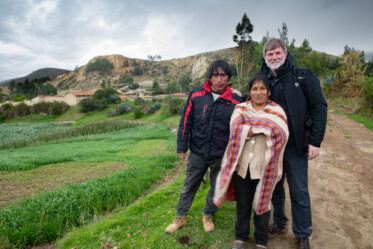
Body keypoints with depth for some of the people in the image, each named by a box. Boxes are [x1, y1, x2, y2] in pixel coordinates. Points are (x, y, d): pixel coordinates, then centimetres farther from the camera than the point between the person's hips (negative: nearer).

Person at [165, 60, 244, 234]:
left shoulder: (236, 100, -7)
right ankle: (180, 217, 34)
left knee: (216, 188, 17)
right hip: (197, 153, 0)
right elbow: (185, 122, -1)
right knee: (189, 186, 14)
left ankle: (208, 216, 42)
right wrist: (182, 147, 0)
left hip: (221, 156, 0)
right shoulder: (196, 95, -5)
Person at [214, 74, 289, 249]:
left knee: (262, 203, 14)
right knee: (243, 203, 15)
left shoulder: (276, 111, 2)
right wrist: (264, 127, -14)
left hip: (263, 167, -1)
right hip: (242, 165, 1)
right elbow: (235, 128, -12)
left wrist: (249, 128, -15)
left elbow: (281, 133, -15)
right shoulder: (241, 108, 6)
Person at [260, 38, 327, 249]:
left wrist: (315, 141, -12)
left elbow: (319, 107, -5)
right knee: (275, 188, 17)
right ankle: (279, 224, 37)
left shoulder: (303, 76, -3)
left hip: (296, 146, -3)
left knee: (299, 192, 6)